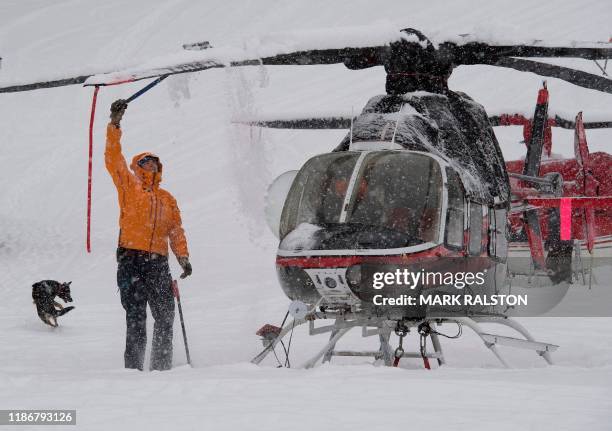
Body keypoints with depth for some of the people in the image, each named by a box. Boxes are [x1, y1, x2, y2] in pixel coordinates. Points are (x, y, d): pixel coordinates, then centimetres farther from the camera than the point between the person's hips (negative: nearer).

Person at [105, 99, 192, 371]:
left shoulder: (167, 199, 20)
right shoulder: (128, 185, 9)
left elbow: (176, 231, 17)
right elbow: (113, 159, -2)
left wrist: (183, 257, 2)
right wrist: (115, 125, -12)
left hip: (158, 262, 4)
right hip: (131, 259, -4)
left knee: (165, 317, 1)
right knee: (136, 318, -7)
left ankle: (162, 367, 8)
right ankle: (134, 367, -5)